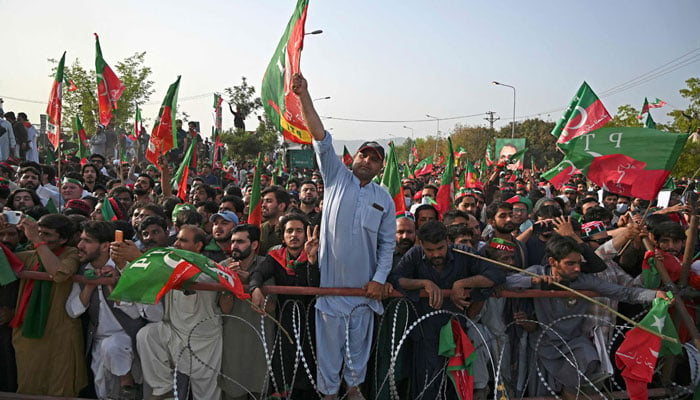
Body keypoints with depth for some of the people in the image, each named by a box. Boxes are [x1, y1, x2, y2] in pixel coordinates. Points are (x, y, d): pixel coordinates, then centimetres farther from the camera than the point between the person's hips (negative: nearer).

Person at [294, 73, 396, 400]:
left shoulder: (384, 199, 6)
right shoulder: (337, 177, 1)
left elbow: (387, 244, 7)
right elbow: (322, 140, -11)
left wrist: (379, 279, -5)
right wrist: (304, 96, -22)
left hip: (364, 286, 2)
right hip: (331, 281, -2)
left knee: (360, 342, 17)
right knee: (329, 342, 8)